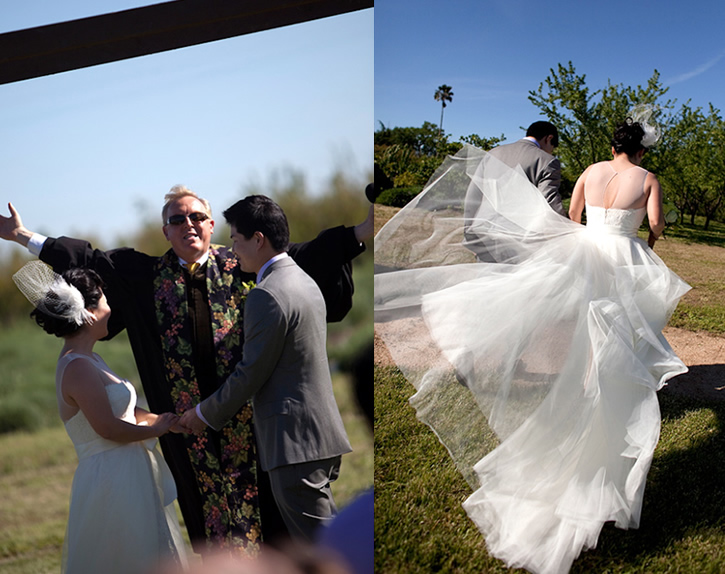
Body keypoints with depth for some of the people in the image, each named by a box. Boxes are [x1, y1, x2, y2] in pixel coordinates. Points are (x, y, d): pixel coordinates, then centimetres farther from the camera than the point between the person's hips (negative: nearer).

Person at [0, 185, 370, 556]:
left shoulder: (240, 265, 3)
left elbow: (303, 256, 1)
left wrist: (364, 229, -5)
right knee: (207, 491, 7)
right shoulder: (145, 276, 8)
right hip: (189, 412, 1)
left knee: (254, 481, 4)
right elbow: (89, 261, 13)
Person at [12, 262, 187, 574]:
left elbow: (125, 409, 13)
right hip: (112, 479, -10)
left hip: (129, 475, 10)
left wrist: (163, 418, 2)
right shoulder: (78, 368, -20)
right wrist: (157, 429, -8)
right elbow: (108, 428, -22)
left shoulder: (88, 360, 11)